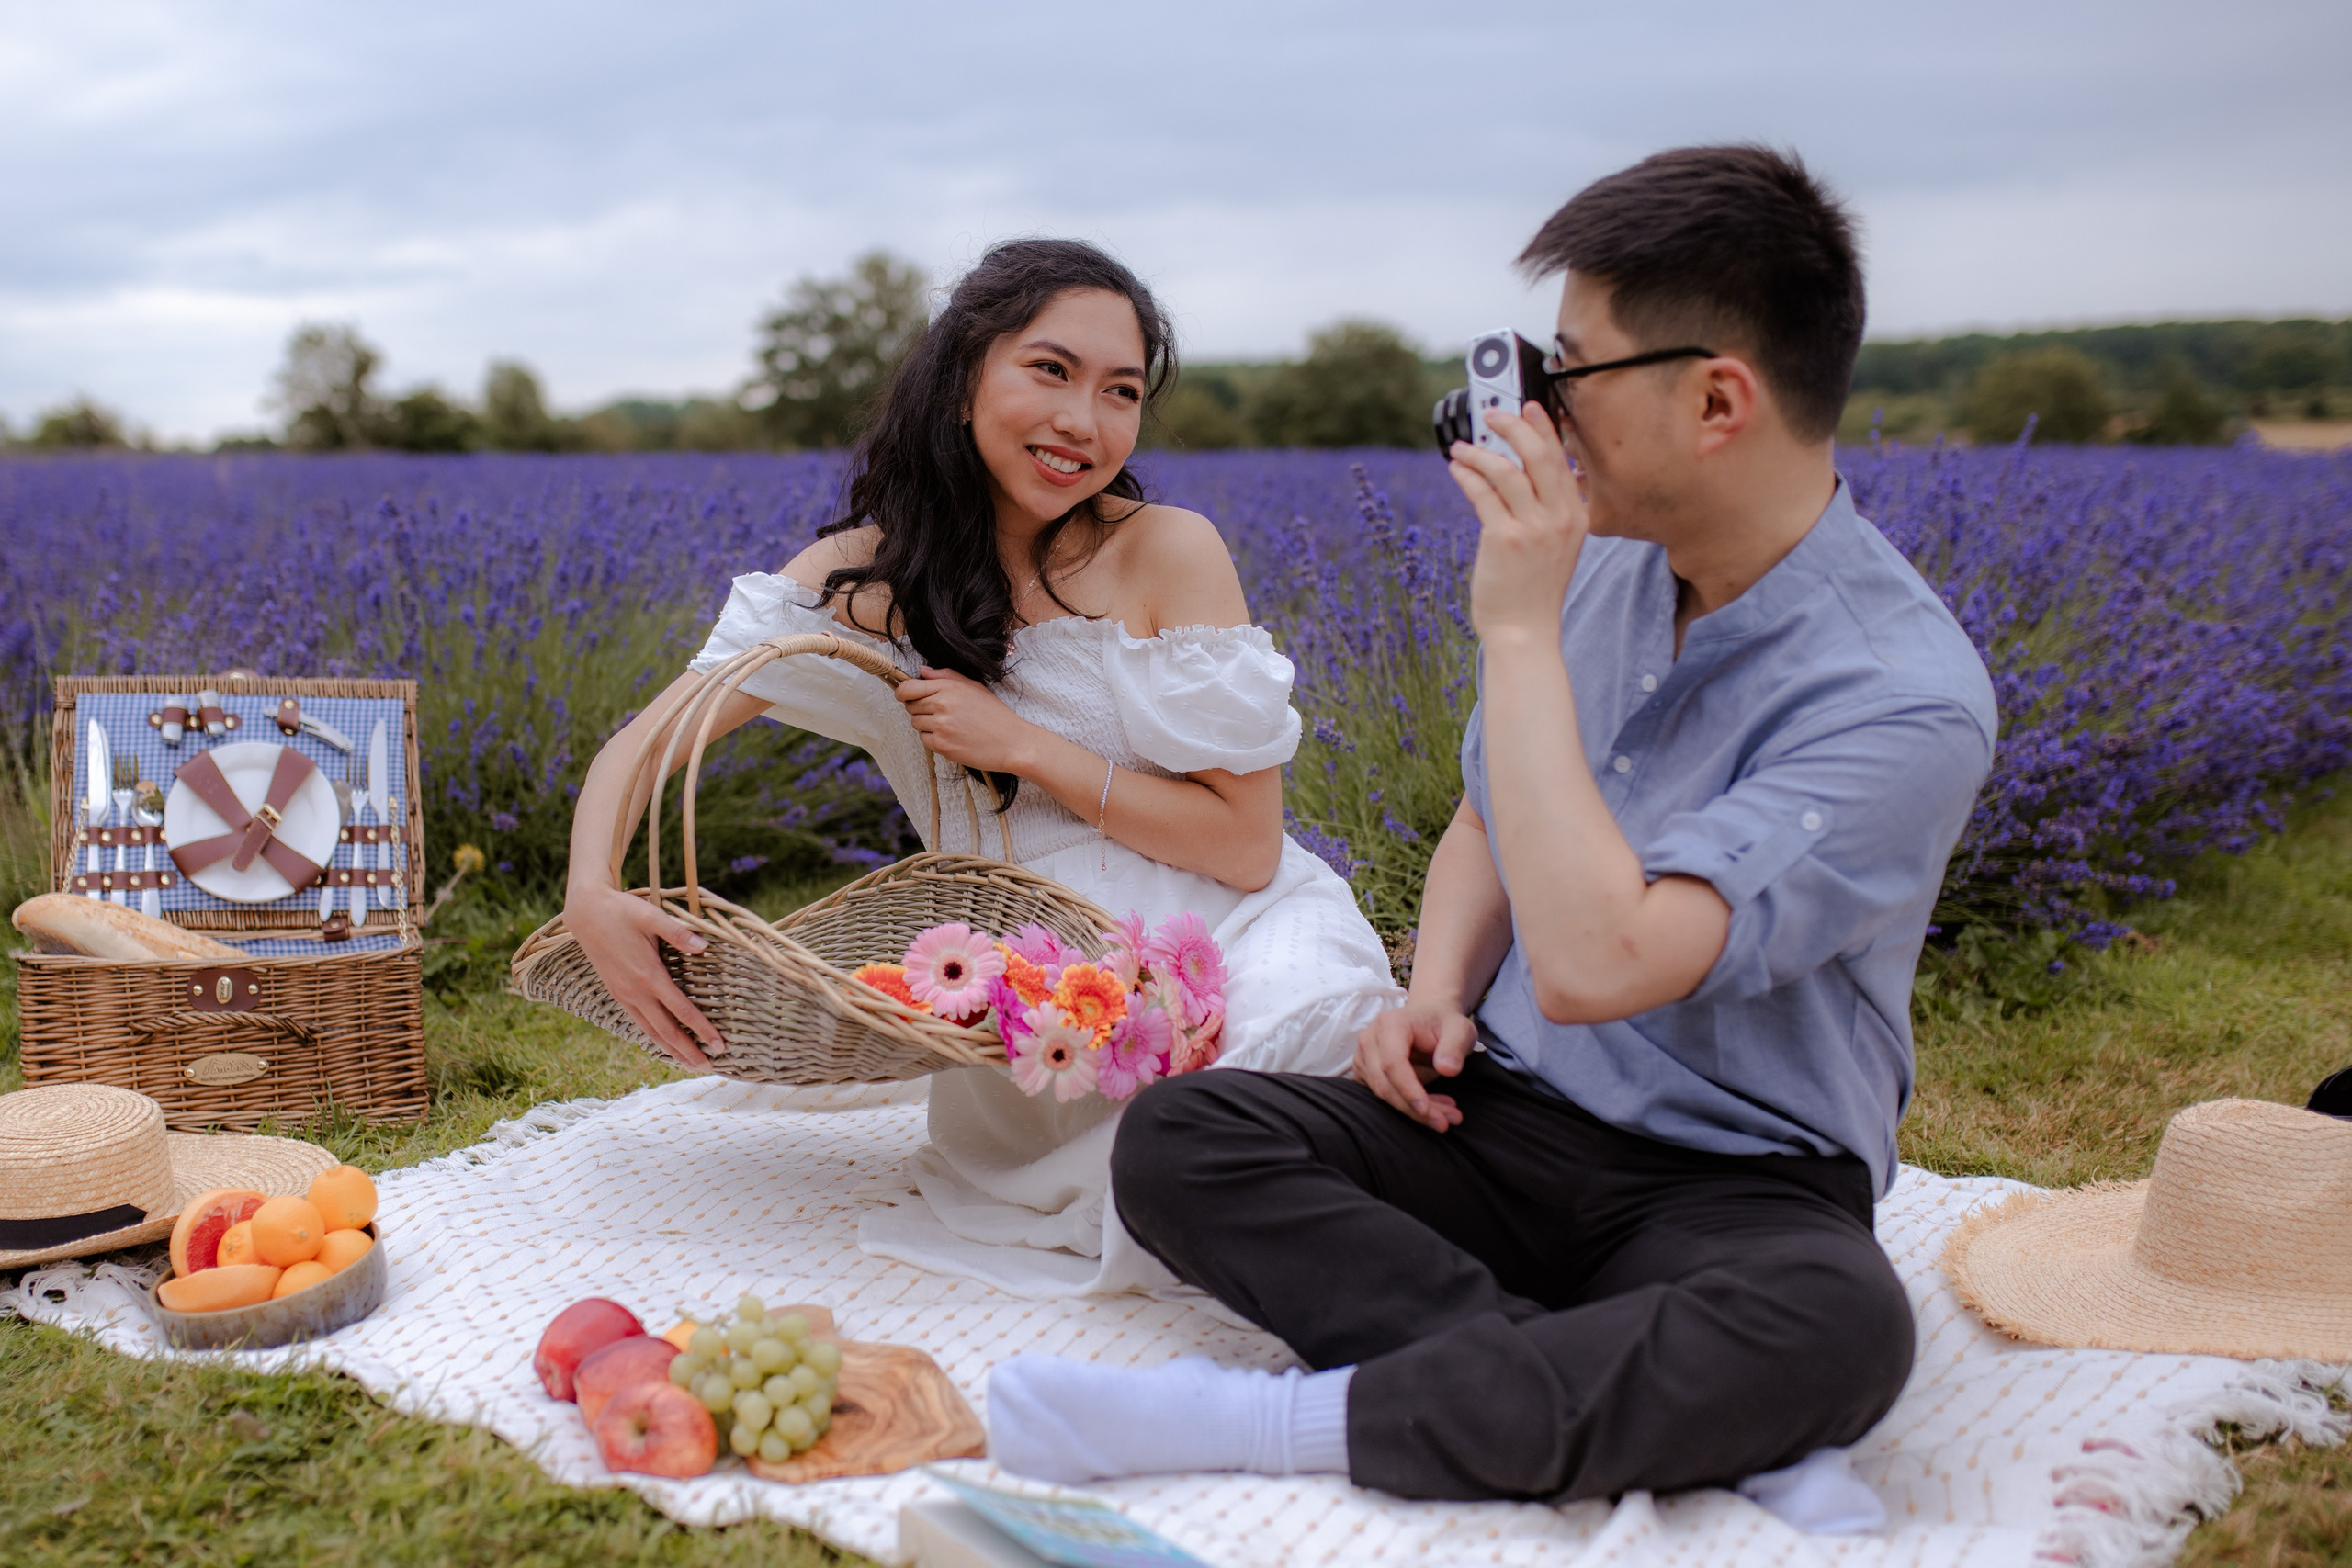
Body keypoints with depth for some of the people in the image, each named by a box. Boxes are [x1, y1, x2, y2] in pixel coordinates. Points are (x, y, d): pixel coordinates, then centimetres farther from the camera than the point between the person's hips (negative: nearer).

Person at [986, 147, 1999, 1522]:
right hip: (1507, 1118, 6)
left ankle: (1290, 1421, -29)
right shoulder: (1602, 557, 2)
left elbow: (1591, 964, -32)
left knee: (1836, 1328, -39)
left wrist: (1520, 634, -24)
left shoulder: (1906, 697, -21)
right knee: (1176, 1138, -17)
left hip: (1732, 1185, -6)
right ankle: (1662, 1419, -24)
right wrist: (1436, 996, -3)